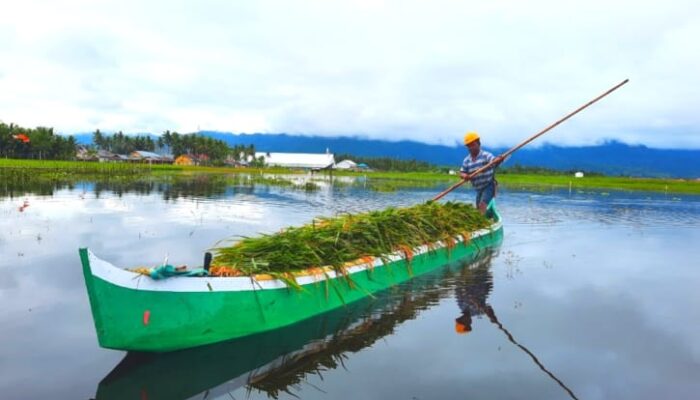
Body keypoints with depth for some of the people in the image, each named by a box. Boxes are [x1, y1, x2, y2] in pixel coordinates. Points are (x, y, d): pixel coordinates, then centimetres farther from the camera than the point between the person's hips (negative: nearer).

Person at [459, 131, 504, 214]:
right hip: (479, 189, 7)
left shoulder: (486, 155, -14)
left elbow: (494, 161, -31)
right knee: (478, 208, 17)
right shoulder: (467, 160, 3)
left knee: (482, 205, -23)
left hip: (489, 185, -7)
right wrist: (465, 176, -20)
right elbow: (461, 172, 3)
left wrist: (499, 160, -55)